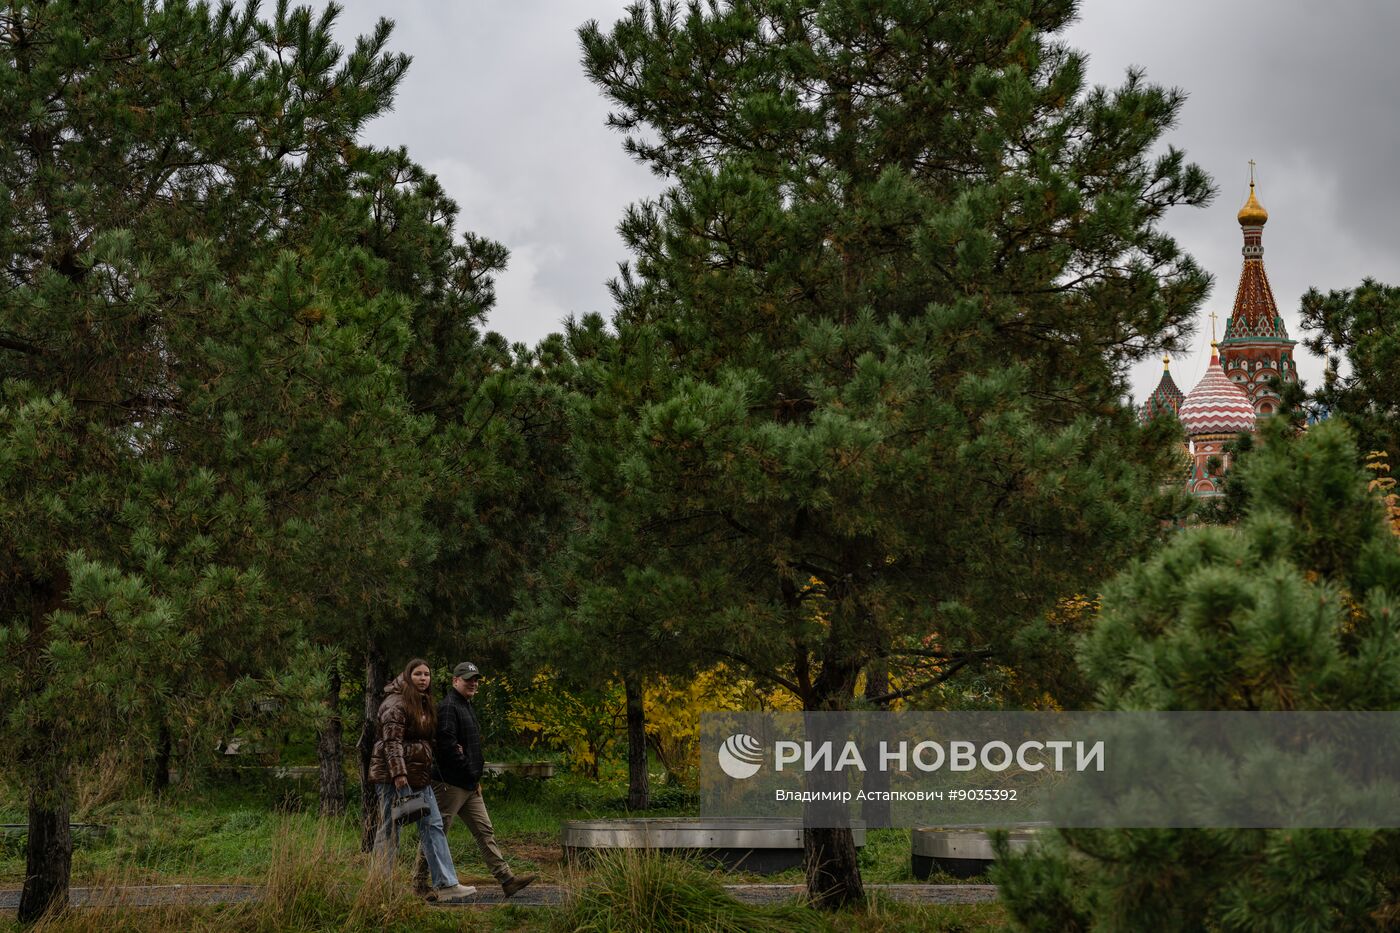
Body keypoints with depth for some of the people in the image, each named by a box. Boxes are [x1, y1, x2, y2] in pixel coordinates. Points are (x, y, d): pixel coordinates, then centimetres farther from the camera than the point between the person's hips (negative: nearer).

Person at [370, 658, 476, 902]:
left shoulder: (424, 704, 17)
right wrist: (399, 774, -27)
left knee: (434, 826, 3)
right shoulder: (396, 703, -12)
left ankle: (446, 884, 0)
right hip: (394, 775, -9)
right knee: (389, 831, -3)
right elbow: (392, 741, -20)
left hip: (419, 776, 9)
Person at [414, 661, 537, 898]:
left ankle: (507, 880, 3)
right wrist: (471, 773, -15)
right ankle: (419, 882, 5)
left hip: (470, 786, 10)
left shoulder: (467, 707, 20)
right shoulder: (448, 707, -13)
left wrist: (476, 775, 10)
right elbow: (447, 745, -22)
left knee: (485, 832, 5)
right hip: (450, 783, -10)